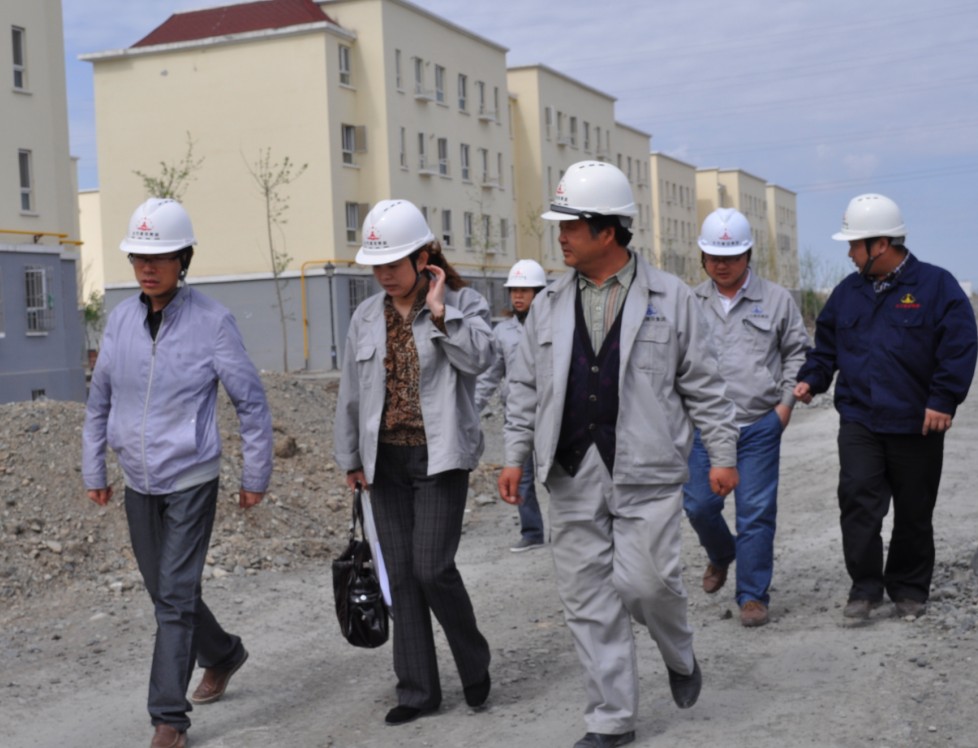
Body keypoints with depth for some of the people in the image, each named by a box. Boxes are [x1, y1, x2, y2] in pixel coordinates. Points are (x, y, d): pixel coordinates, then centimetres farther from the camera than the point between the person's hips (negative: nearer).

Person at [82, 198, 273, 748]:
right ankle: (224, 654, 42)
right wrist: (94, 471, 13)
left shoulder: (212, 321, -14)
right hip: (139, 482, 5)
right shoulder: (122, 319, -1)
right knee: (165, 592, 16)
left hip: (191, 481, -5)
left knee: (176, 595, -7)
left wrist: (257, 477, -4)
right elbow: (101, 400, 10)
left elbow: (252, 402, -7)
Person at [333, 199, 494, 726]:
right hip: (387, 459, 5)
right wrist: (350, 458, 14)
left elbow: (479, 358, -22)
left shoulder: (462, 303, -3)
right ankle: (418, 691, 16)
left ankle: (474, 664, 14)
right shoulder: (367, 317, 9)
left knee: (432, 567, -12)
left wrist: (439, 310, -20)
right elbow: (350, 393, 14)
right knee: (401, 576, 7)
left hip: (439, 456, -5)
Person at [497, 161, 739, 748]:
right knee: (589, 599, 4)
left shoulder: (671, 298, 1)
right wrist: (516, 456, 9)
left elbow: (704, 385, 3)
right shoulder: (549, 306, 11)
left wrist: (723, 454, 0)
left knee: (647, 581, -9)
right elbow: (526, 388, 15)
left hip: (647, 472, -3)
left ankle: (681, 658, 26)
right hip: (572, 477, 4)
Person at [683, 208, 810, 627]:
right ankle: (721, 554, 36)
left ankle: (753, 595, 9)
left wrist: (786, 402, 1)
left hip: (760, 426, -2)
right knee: (699, 503, 4)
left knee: (756, 511, -1)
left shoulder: (776, 300, 4)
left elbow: (797, 353, 10)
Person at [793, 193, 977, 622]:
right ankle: (865, 588, -1)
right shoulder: (849, 291, 10)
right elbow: (826, 344, 19)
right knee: (857, 499, -11)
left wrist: (943, 400, -16)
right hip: (858, 420, 3)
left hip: (916, 424, -3)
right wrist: (811, 379, 4)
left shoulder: (935, 285, -5)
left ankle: (909, 590, 23)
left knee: (914, 512, 8)